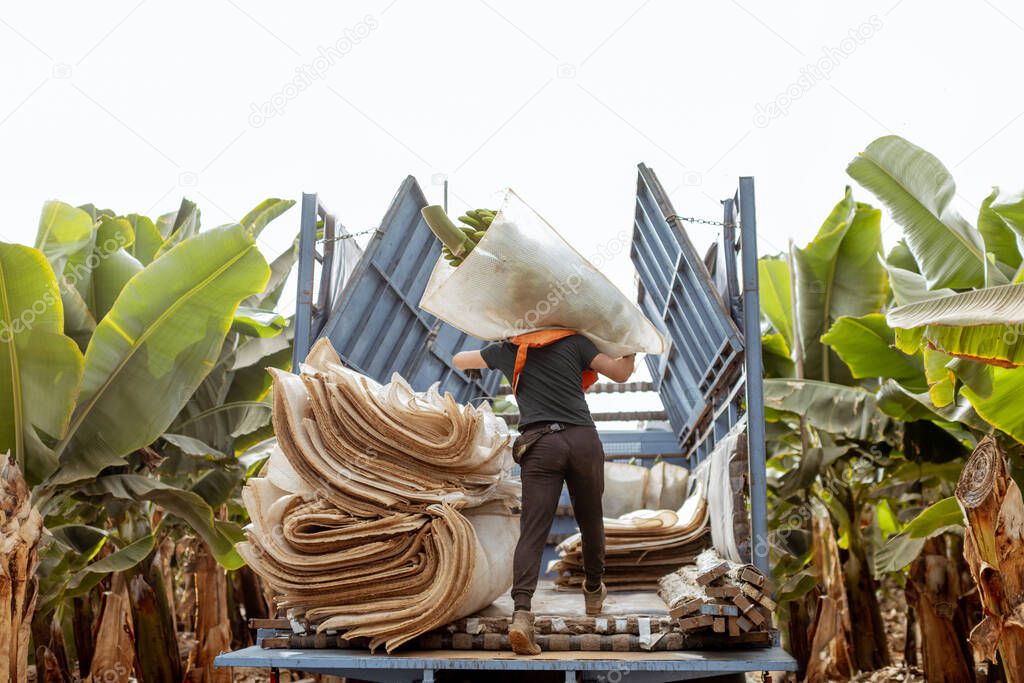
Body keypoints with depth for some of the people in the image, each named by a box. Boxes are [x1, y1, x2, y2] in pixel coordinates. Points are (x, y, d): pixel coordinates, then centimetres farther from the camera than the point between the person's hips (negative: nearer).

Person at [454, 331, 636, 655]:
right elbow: (621, 374, 12)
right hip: (583, 438, 1)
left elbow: (459, 361, 30)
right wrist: (631, 352, 32)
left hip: (540, 445, -1)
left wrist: (493, 352, 47)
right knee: (590, 519, 20)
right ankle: (594, 591, 39)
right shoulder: (574, 340, 15)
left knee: (532, 531, -7)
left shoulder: (506, 350, 17)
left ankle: (522, 613, -23)